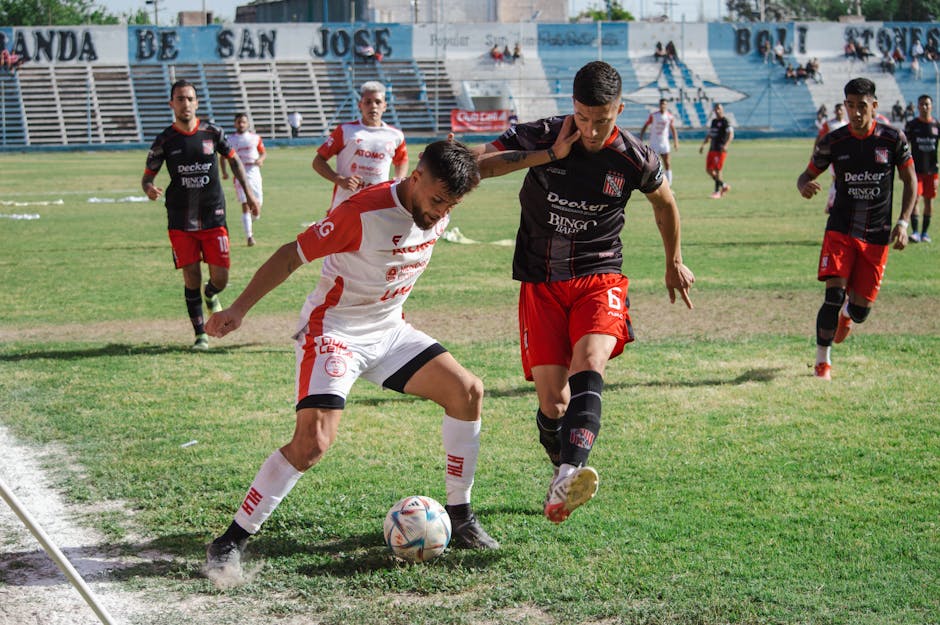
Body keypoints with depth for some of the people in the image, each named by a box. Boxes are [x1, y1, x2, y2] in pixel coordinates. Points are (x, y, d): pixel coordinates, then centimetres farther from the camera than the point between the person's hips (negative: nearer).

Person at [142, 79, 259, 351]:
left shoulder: (212, 133, 0)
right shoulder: (165, 140, -2)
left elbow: (233, 159, 16)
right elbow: (147, 176, 3)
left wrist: (248, 193, 15)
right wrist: (149, 189, -21)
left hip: (213, 217, 1)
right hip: (180, 222, -1)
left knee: (220, 278, -3)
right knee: (191, 277, -2)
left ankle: (210, 295, 34)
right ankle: (200, 334, 12)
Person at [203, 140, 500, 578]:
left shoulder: (436, 212, -3)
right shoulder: (364, 213, -26)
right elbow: (293, 254, -21)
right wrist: (239, 309, -24)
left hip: (389, 331, 8)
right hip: (333, 330, -8)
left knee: (467, 391, 0)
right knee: (313, 442, -22)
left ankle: (459, 517, 12)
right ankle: (231, 542, -11)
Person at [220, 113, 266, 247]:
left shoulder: (255, 138, 7)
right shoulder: (229, 139, 3)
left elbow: (263, 153, 16)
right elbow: (223, 156, 11)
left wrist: (261, 159, -6)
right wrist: (224, 171, -3)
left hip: (254, 174, 2)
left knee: (256, 210, 3)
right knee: (246, 207, -14)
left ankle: (250, 223, 37)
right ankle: (249, 236, -12)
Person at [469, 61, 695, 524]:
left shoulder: (634, 159, -6)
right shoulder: (541, 137, -8)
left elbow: (664, 202, 16)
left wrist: (674, 263, 28)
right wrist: (548, 156, -23)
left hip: (598, 278, -1)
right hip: (540, 283, 1)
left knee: (589, 365, -30)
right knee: (552, 402, -4)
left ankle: (568, 480, -47)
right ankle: (563, 474, 25)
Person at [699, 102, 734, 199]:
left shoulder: (725, 121, -7)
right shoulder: (714, 121, 17)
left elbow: (731, 134, -17)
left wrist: (726, 145, -30)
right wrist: (703, 145, 16)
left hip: (720, 150, -8)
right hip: (712, 149, 8)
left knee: (717, 170, -8)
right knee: (709, 170, 7)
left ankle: (717, 192, 1)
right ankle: (724, 185, 21)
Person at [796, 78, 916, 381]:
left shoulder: (893, 138, -4)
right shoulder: (832, 142, -4)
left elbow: (910, 181, 5)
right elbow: (807, 175, 6)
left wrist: (903, 223, -6)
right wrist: (804, 186, -20)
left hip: (877, 235, 1)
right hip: (841, 229, -1)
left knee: (861, 311, 3)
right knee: (834, 295, -18)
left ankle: (847, 312, 43)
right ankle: (822, 362, -1)